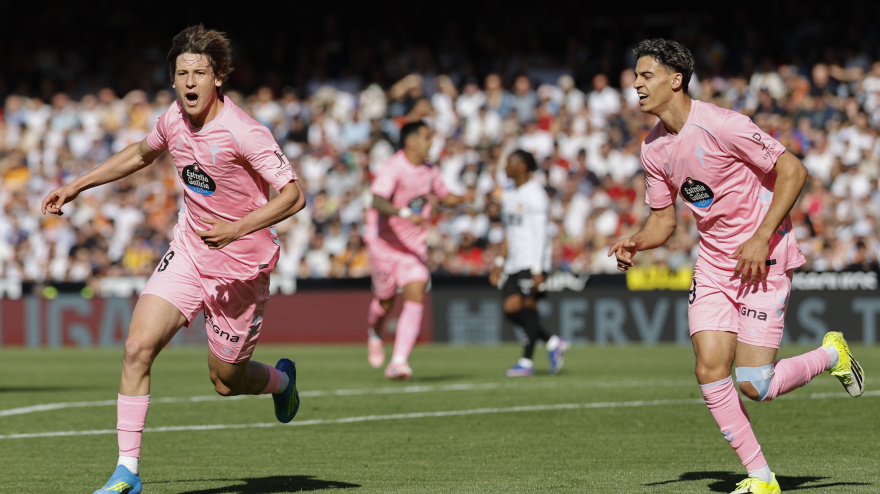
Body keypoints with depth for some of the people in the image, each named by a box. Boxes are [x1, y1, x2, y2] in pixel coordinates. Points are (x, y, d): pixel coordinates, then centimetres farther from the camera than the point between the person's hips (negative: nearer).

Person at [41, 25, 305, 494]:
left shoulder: (244, 133, -23)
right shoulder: (174, 120, -4)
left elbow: (294, 195, -22)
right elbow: (140, 153, 20)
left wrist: (238, 228, -33)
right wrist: (77, 186, 20)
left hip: (240, 263, -5)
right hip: (188, 250, 5)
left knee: (225, 380, 8)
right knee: (138, 347, -14)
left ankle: (280, 380, 44)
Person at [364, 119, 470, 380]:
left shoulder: (430, 171, 5)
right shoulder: (392, 169, -18)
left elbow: (445, 197, 22)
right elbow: (378, 202, -34)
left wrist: (462, 197, 0)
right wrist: (405, 214, -50)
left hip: (414, 247, 5)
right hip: (384, 244, -5)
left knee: (416, 297, -14)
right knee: (385, 301, 9)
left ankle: (399, 361, -18)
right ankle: (374, 335, 46)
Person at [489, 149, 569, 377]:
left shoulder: (534, 194, -9)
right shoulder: (508, 197, 18)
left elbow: (540, 233, -14)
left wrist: (537, 269, -19)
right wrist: (499, 262, 21)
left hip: (532, 262, -8)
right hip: (514, 263, 8)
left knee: (528, 306, -11)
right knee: (510, 308, -4)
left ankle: (527, 360, -6)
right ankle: (552, 342, 7)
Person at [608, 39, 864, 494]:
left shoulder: (721, 126, -19)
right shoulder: (654, 148, 4)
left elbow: (792, 170, -15)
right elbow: (663, 219, 15)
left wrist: (762, 238, -21)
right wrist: (635, 244, -7)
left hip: (764, 261, -6)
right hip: (713, 264, 6)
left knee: (754, 385, -12)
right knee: (709, 372, -8)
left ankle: (831, 354, 18)